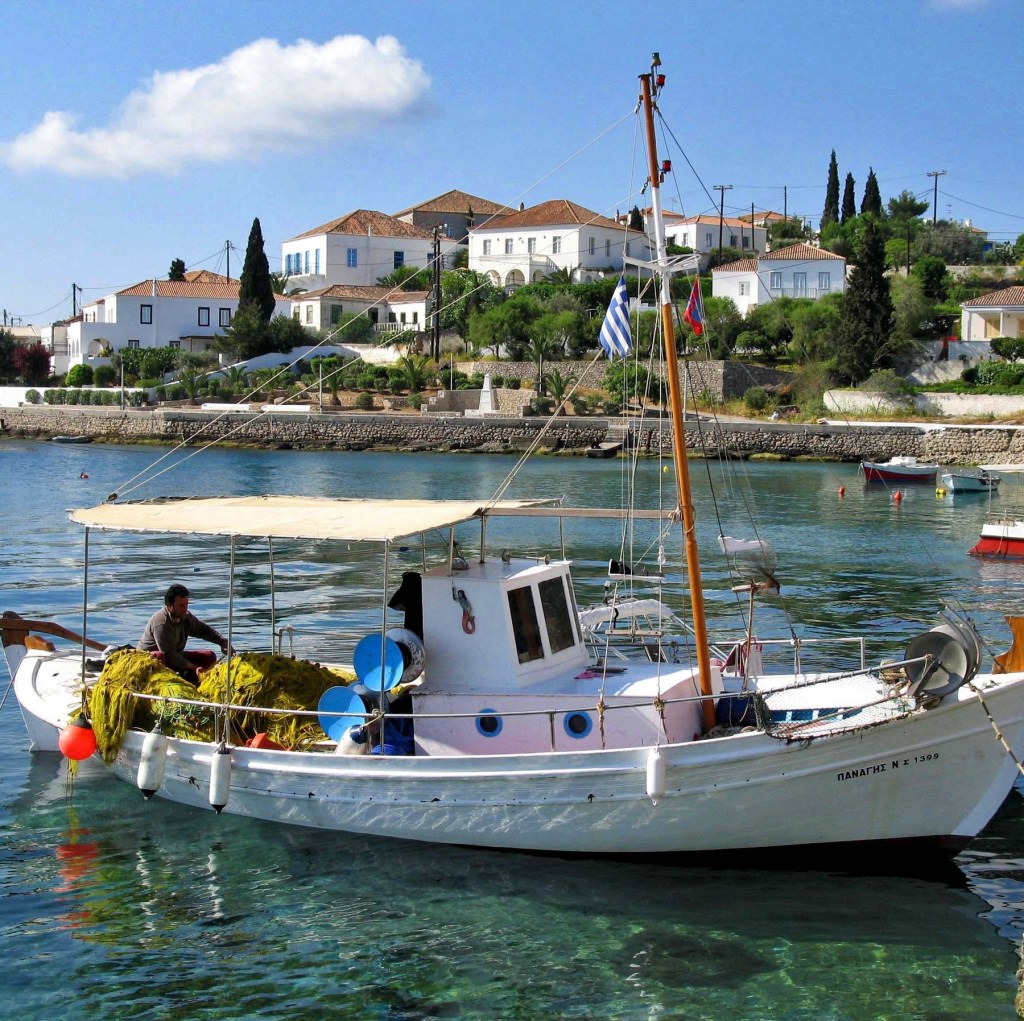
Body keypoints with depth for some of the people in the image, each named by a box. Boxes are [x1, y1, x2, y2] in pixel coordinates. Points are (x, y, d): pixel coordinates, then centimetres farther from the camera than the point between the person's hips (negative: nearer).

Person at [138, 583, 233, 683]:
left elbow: (204, 630, 14)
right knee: (159, 657, -43)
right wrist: (194, 668, -37)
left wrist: (222, 641, -3)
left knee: (210, 657, -2)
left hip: (176, 657, 8)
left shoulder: (186, 617, -2)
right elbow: (169, 654, -31)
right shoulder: (161, 623, -27)